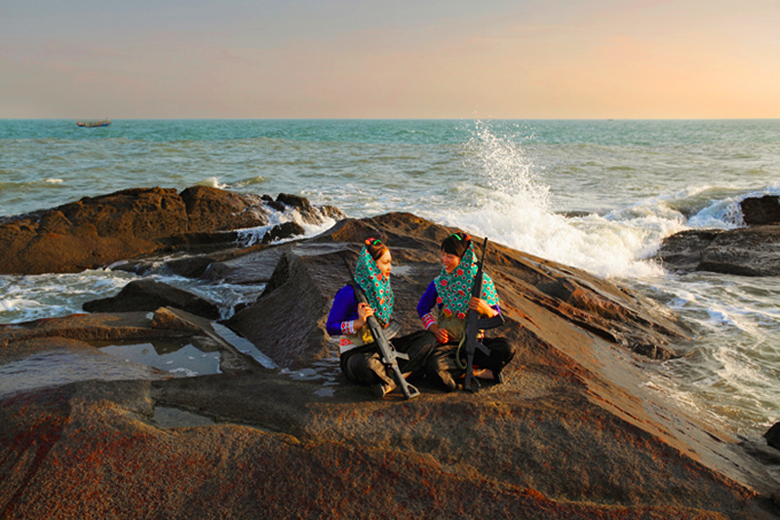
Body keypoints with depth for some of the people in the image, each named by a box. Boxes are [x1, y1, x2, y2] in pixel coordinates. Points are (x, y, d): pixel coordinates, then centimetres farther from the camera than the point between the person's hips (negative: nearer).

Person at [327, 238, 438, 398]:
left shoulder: (386, 290, 9)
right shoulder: (350, 293, -12)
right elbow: (331, 327, -10)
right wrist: (358, 322, -25)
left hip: (381, 347, 8)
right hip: (354, 353, -8)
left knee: (427, 338, -8)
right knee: (369, 364, -44)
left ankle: (388, 378, -25)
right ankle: (405, 371, -15)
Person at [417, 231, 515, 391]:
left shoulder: (482, 281, -3)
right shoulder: (438, 284, -2)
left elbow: (497, 317, 1)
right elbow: (422, 309, 12)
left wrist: (485, 310, -22)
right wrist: (434, 329, -5)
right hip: (448, 343, -1)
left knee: (507, 348, -25)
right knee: (435, 363, -34)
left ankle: (460, 369, -19)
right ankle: (479, 371, -18)